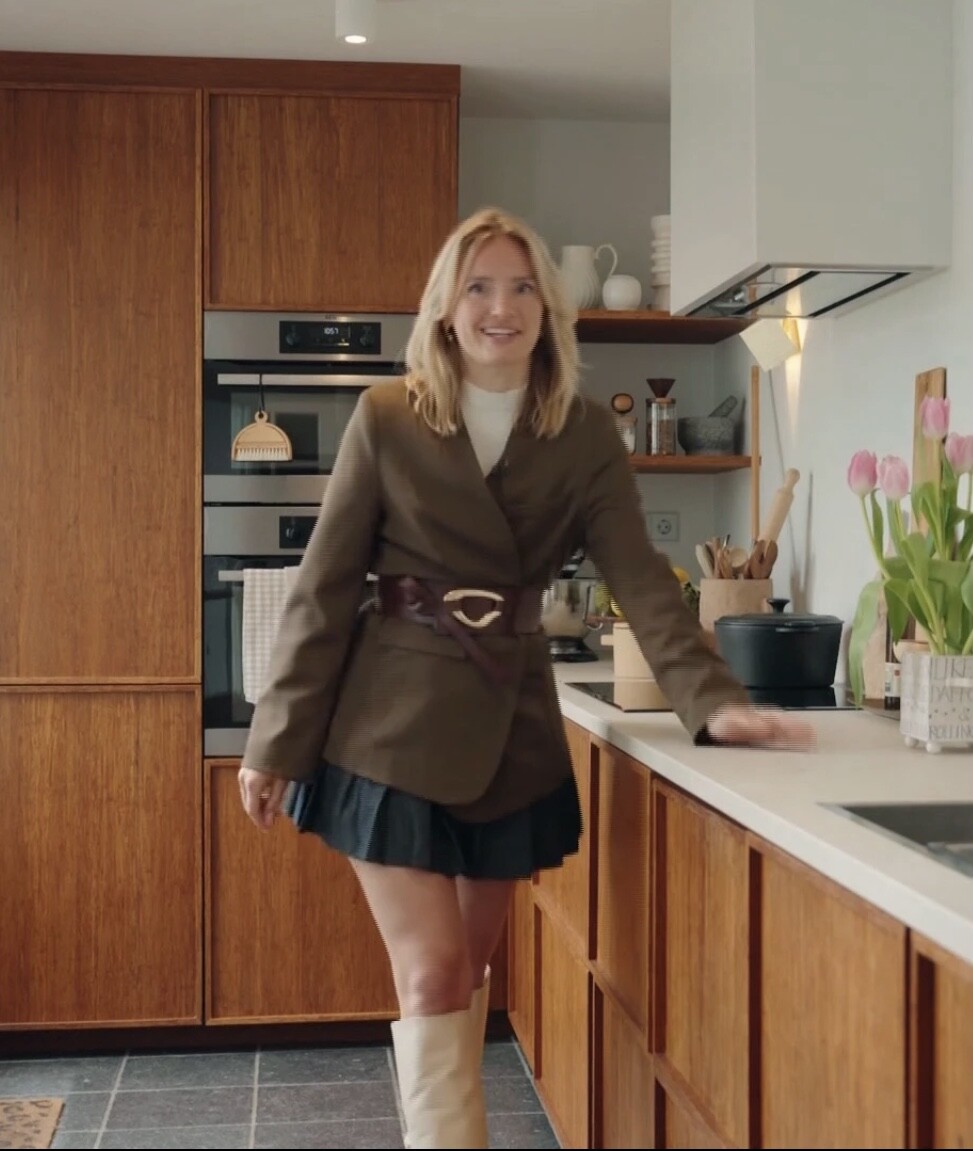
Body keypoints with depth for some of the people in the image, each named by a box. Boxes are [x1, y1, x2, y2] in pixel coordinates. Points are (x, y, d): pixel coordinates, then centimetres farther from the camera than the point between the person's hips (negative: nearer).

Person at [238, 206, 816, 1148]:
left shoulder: (585, 435, 1)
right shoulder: (386, 418, -6)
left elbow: (639, 577, -7)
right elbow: (325, 587, -4)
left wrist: (711, 702, -22)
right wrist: (277, 742, -5)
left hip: (511, 726, 3)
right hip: (397, 727, -3)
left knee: (471, 968, 16)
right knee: (433, 976, -5)